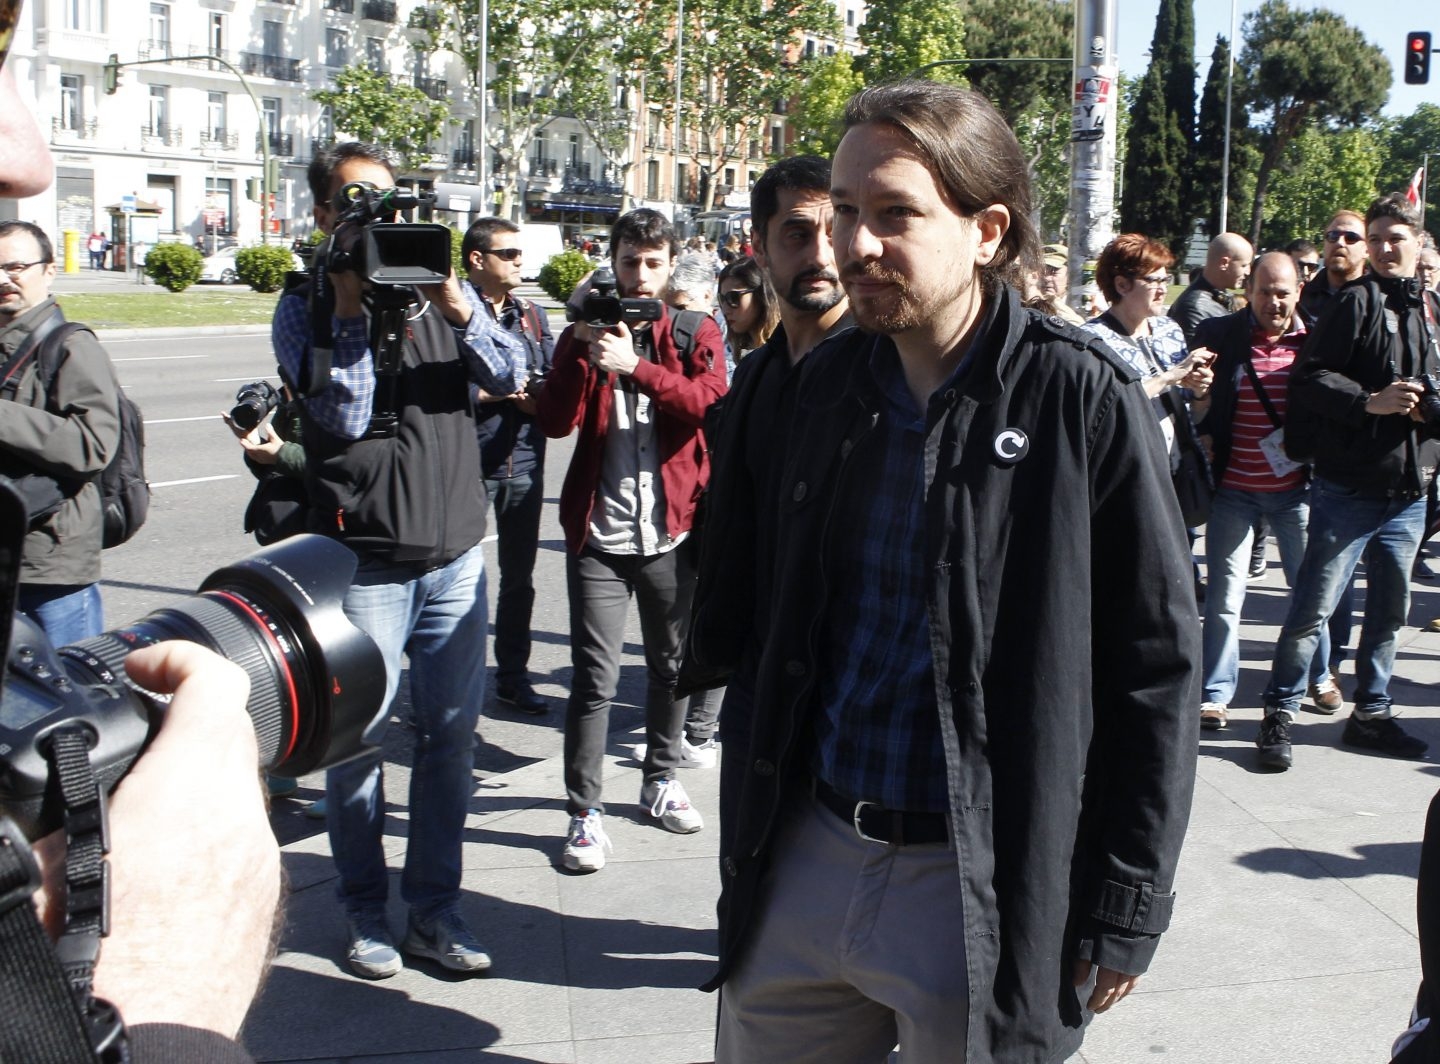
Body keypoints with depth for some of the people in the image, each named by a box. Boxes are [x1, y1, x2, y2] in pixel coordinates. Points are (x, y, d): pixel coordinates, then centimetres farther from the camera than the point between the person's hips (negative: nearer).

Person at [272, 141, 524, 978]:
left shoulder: (437, 290, 10)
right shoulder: (305, 309, 1)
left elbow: (511, 376, -3)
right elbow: (344, 417, -12)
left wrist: (453, 305, -17)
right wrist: (352, 307, -16)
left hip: (456, 552, 3)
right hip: (364, 559, -3)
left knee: (452, 735, 8)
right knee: (358, 739, 4)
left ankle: (436, 905, 21)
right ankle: (365, 910, 21)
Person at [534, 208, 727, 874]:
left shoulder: (696, 333, 6)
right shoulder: (586, 331, 8)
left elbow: (709, 400, -16)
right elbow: (554, 422, -6)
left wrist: (633, 366, -27)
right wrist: (582, 348, -18)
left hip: (673, 531, 1)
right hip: (599, 533, -1)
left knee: (671, 664, 14)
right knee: (595, 676, -3)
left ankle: (660, 782, 33)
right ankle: (583, 811, 6)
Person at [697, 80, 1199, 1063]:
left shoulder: (1082, 399, -13)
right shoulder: (831, 381, 4)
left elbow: (1155, 666, -9)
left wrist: (1125, 909, -8)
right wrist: (758, 836, 15)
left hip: (984, 893, -5)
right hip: (805, 860, 5)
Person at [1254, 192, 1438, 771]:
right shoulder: (1355, 301, -6)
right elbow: (1309, 376, -13)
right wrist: (1369, 402, -23)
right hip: (1349, 488, -6)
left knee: (1390, 610, 15)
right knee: (1313, 607, -4)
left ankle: (1371, 712, 28)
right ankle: (1279, 713, 8)